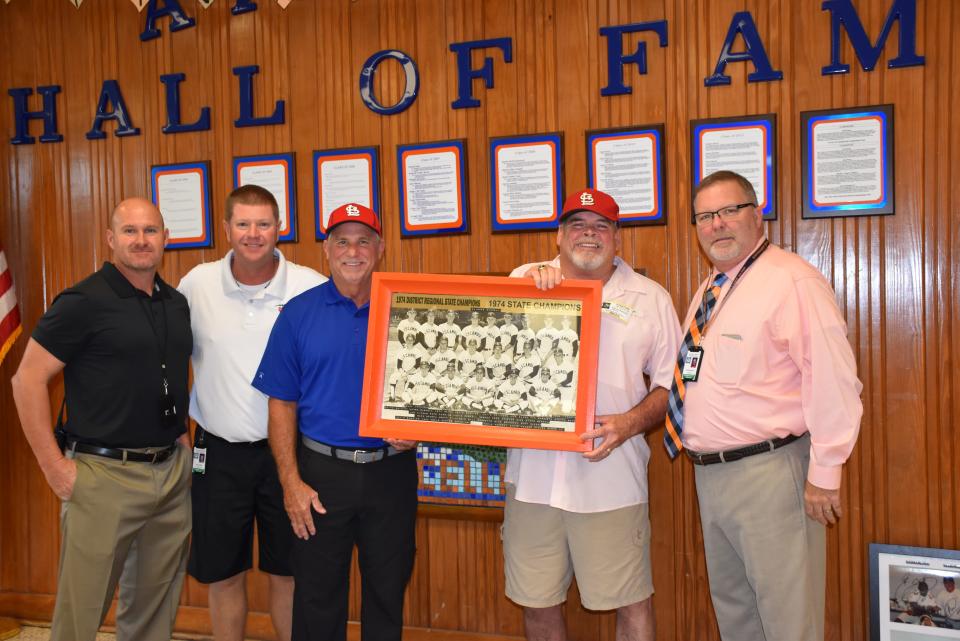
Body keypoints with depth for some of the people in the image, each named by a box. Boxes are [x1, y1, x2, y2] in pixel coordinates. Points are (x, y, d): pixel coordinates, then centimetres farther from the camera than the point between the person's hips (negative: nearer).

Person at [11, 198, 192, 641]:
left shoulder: (177, 303, 8)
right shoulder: (84, 302, -10)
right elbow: (27, 379, -11)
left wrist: (182, 434, 12)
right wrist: (54, 465, -13)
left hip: (173, 470, 6)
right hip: (104, 474, -6)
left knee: (156, 603, 17)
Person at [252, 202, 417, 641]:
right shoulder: (299, 313, 0)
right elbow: (282, 403, -1)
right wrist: (290, 481, -7)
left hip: (391, 470, 1)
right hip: (321, 472, 0)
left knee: (388, 592, 15)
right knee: (318, 597, 12)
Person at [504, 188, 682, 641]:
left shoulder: (650, 298, 6)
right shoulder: (526, 279, 7)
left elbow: (671, 382, 6)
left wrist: (629, 423, -12)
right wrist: (529, 279, -18)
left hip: (610, 476, -1)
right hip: (533, 472, 1)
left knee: (632, 603, 7)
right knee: (536, 601, 14)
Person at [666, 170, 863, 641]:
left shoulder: (791, 281, -14)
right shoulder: (709, 290, 14)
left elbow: (833, 381, -19)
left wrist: (824, 474, -19)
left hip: (769, 473, -9)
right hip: (709, 472, 9)